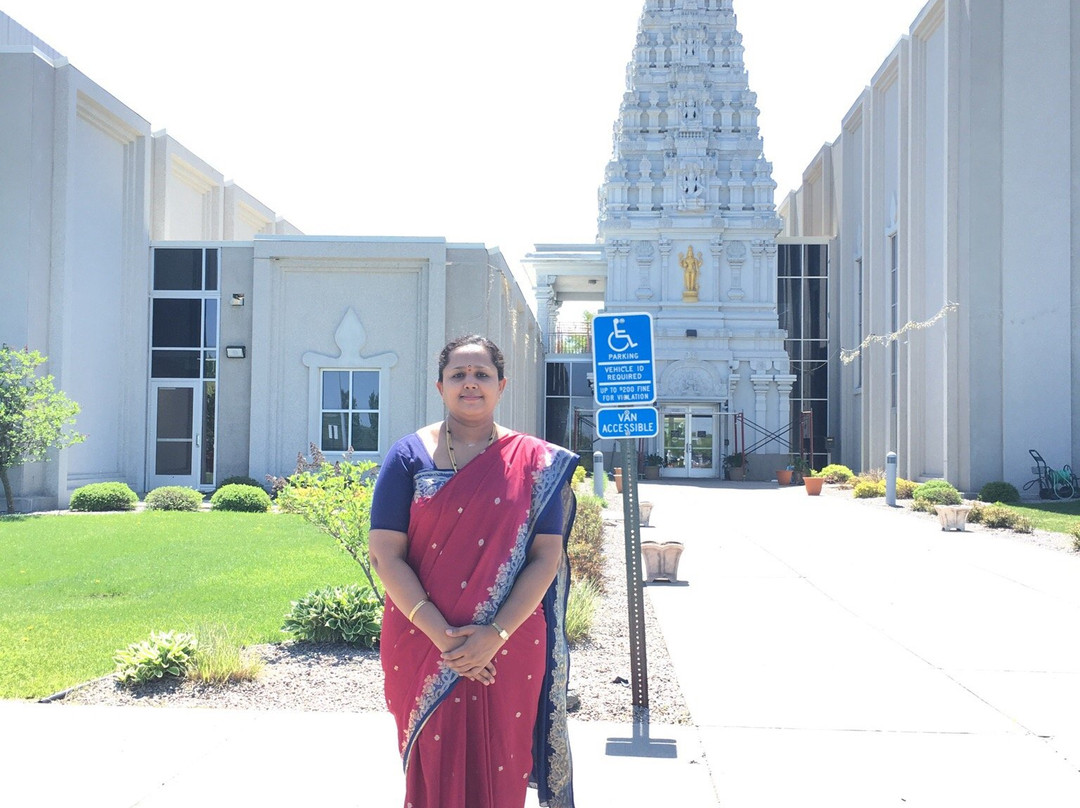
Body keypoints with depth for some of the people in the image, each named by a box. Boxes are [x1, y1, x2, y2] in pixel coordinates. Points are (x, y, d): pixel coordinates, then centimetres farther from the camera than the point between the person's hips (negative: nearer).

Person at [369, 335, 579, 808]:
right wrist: (441, 636, -15)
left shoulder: (535, 462, 3)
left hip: (508, 650, 0)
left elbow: (546, 557, -3)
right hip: (423, 645, 0)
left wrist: (495, 634, -14)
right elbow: (386, 555, -5)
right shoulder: (409, 457, 1)